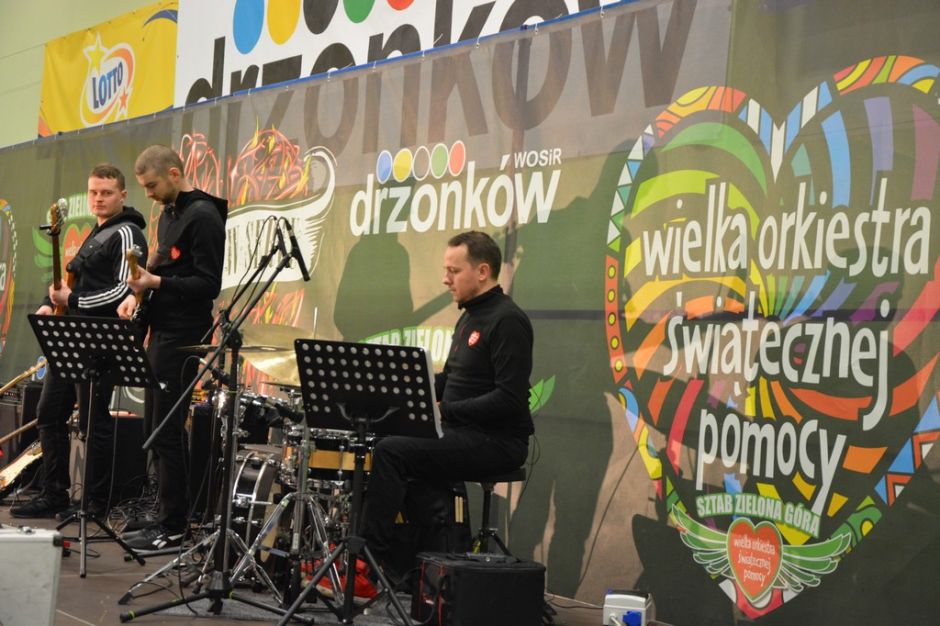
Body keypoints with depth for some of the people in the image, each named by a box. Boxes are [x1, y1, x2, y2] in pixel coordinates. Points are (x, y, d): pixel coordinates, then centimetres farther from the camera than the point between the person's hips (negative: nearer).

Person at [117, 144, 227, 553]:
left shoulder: (203, 216, -13)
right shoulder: (169, 213, 17)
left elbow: (209, 285, -17)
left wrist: (158, 283, -23)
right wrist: (139, 293, 7)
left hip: (183, 338, -10)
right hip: (162, 332, 10)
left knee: (167, 433, -8)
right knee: (155, 429, 12)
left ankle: (173, 527, -1)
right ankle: (166, 518, 20)